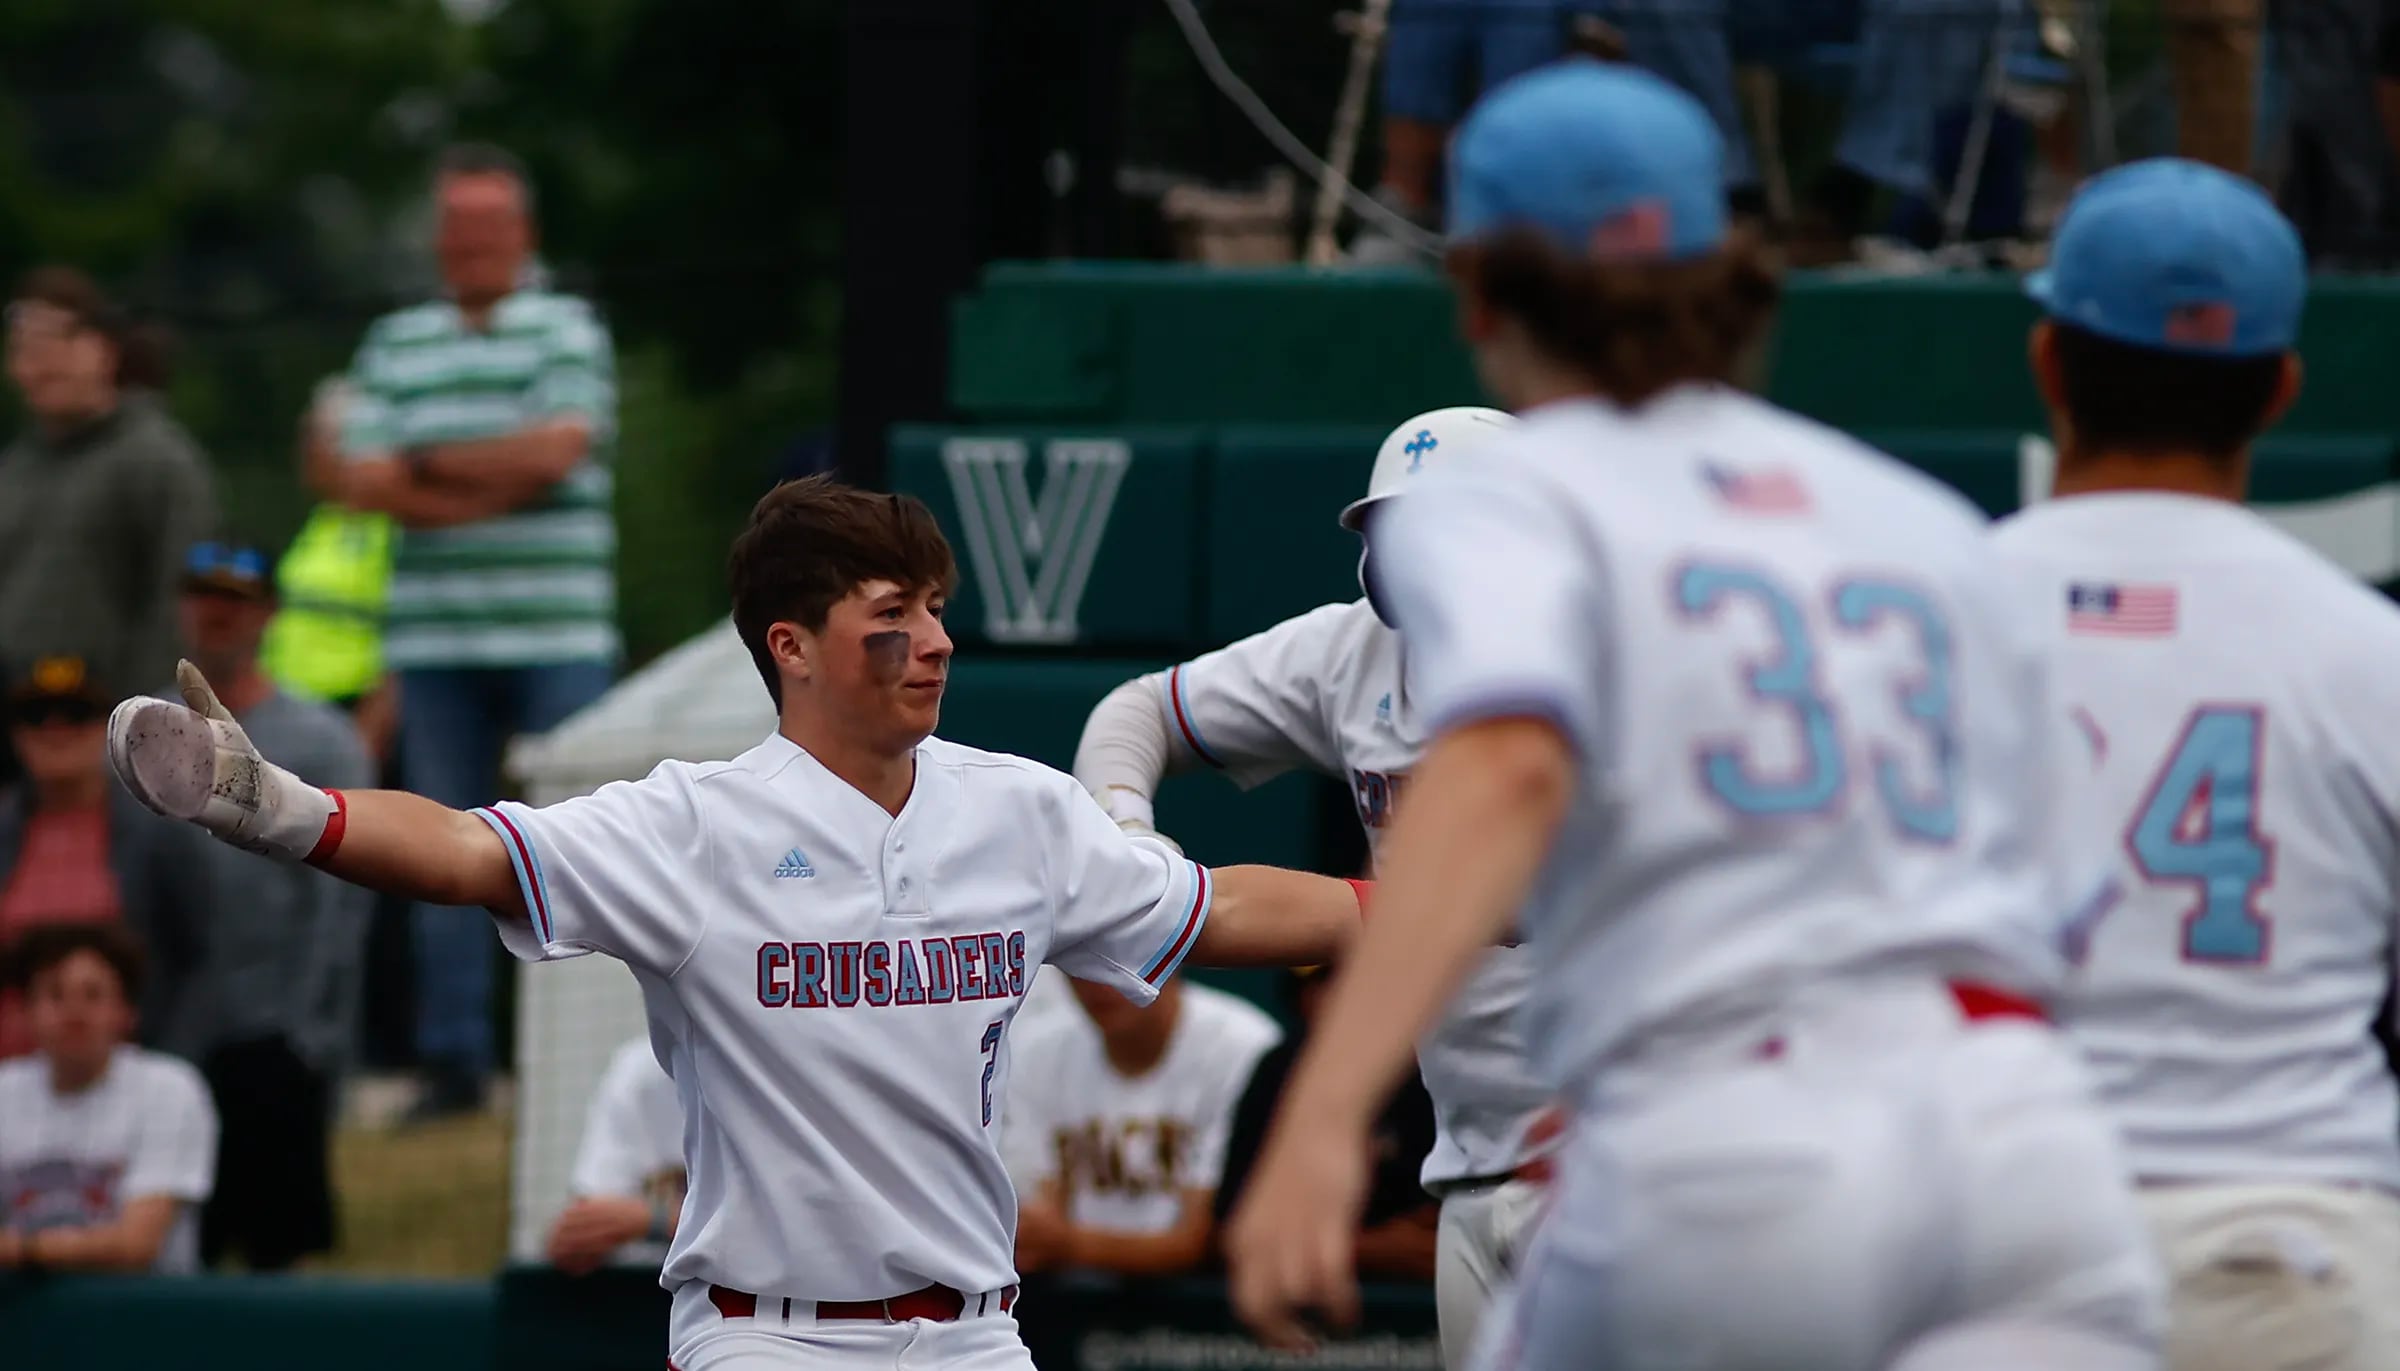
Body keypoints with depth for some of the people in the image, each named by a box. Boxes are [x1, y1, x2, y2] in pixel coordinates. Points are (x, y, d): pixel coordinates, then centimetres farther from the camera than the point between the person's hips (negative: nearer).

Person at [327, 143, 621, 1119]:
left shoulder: (568, 332, 4)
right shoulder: (395, 345, 14)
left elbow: (556, 449, -11)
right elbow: (361, 480, 3)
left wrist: (425, 464, -1)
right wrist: (480, 494, -8)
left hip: (557, 634, -3)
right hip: (433, 632, 3)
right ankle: (453, 1061, 6)